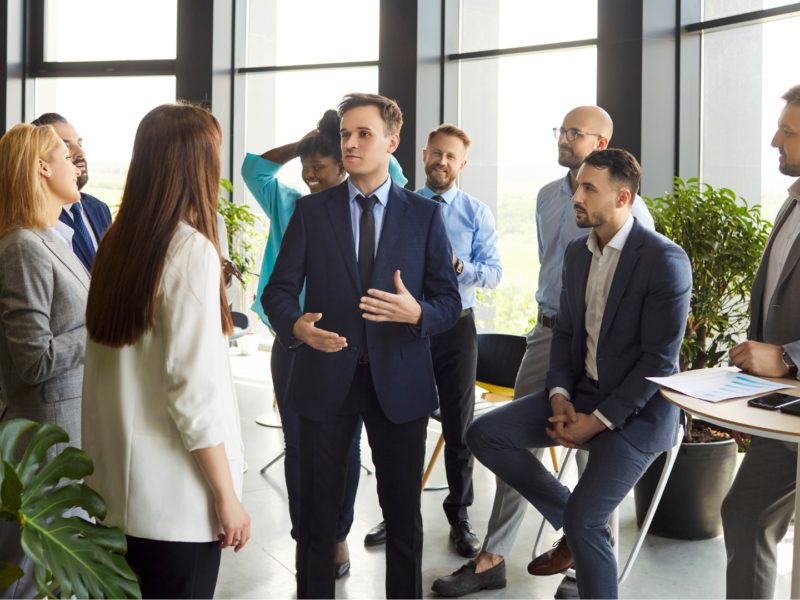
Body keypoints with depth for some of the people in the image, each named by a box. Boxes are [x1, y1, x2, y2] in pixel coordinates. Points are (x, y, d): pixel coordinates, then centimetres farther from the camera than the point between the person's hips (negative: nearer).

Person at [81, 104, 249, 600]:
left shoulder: (116, 242, 3)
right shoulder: (192, 250, -17)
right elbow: (195, 387, -20)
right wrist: (227, 498, -13)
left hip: (116, 484, 7)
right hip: (175, 498, -7)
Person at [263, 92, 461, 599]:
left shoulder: (425, 215, 3)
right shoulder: (311, 211, 5)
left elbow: (450, 300, 2)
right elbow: (279, 289, 3)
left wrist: (417, 314, -21)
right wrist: (296, 325, -19)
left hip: (398, 382, 0)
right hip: (325, 379, 1)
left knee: (404, 513, 11)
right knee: (317, 511, 9)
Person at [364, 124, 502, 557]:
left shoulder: (477, 213, 2)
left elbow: (493, 274, -5)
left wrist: (457, 265, -22)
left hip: (455, 326, -1)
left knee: (458, 425, 6)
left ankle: (459, 517, 20)